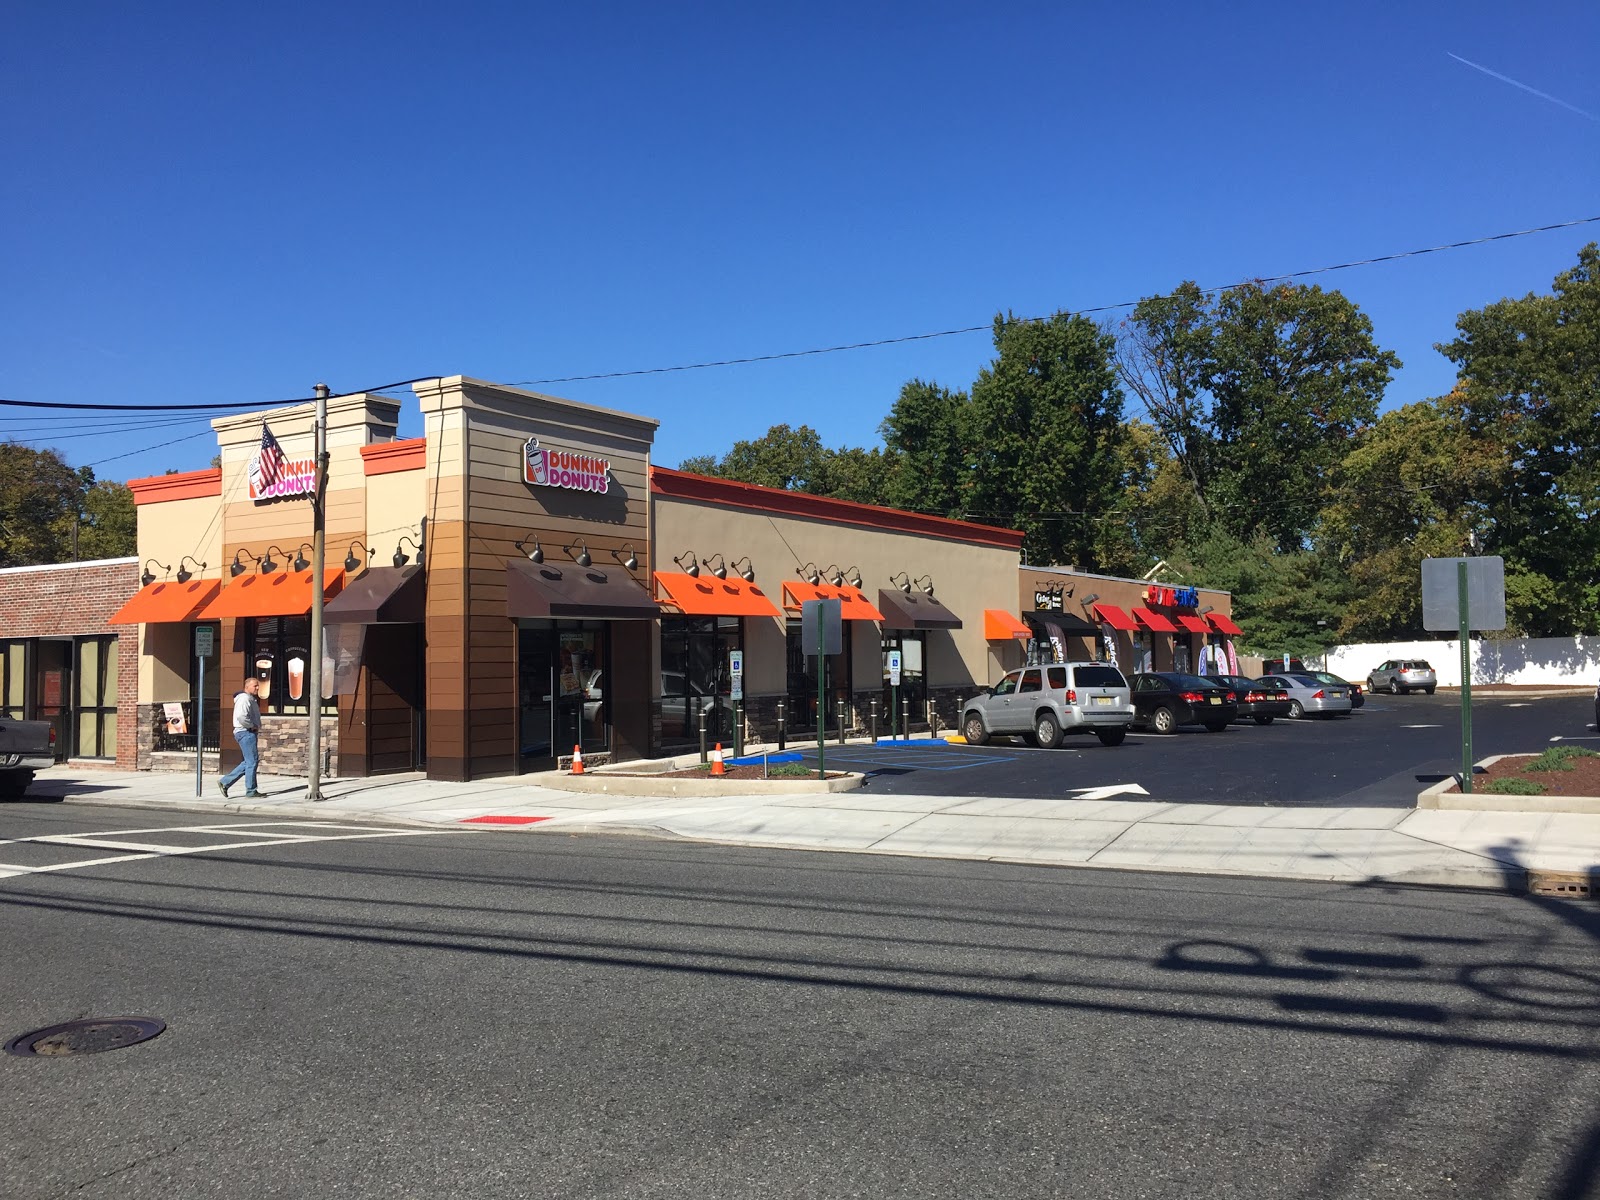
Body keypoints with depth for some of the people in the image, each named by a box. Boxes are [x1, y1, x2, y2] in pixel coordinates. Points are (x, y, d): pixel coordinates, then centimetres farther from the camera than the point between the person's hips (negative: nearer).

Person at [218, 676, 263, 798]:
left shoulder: (252, 699, 20)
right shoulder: (244, 698, -13)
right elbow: (241, 717, -27)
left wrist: (256, 726, 10)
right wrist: (253, 726, -16)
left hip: (250, 733, 11)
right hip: (245, 733, -11)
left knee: (249, 762, 14)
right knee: (252, 762, -7)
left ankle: (225, 782, 17)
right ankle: (251, 792, -1)